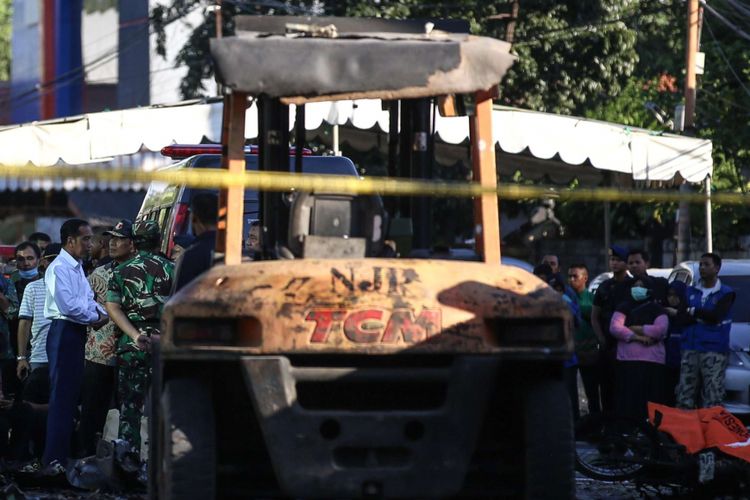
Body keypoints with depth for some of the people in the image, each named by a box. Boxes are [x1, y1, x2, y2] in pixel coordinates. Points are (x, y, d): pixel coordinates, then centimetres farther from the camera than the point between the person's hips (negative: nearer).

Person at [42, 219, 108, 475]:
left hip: (77, 333, 10)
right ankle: (54, 461, -12)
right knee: (62, 396, -11)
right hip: (64, 331, -10)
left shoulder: (78, 268, 19)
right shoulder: (59, 268, -13)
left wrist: (101, 313, -3)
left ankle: (64, 454, 20)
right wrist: (93, 317, -10)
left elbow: (88, 299, 17)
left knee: (72, 395, 13)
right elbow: (68, 305, -22)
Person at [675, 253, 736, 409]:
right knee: (684, 399, -2)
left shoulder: (726, 293, 6)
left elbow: (715, 316, -9)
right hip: (690, 349, 4)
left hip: (714, 351, -4)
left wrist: (692, 312, 0)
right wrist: (702, 317, -10)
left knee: (712, 402, -9)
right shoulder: (691, 291, 18)